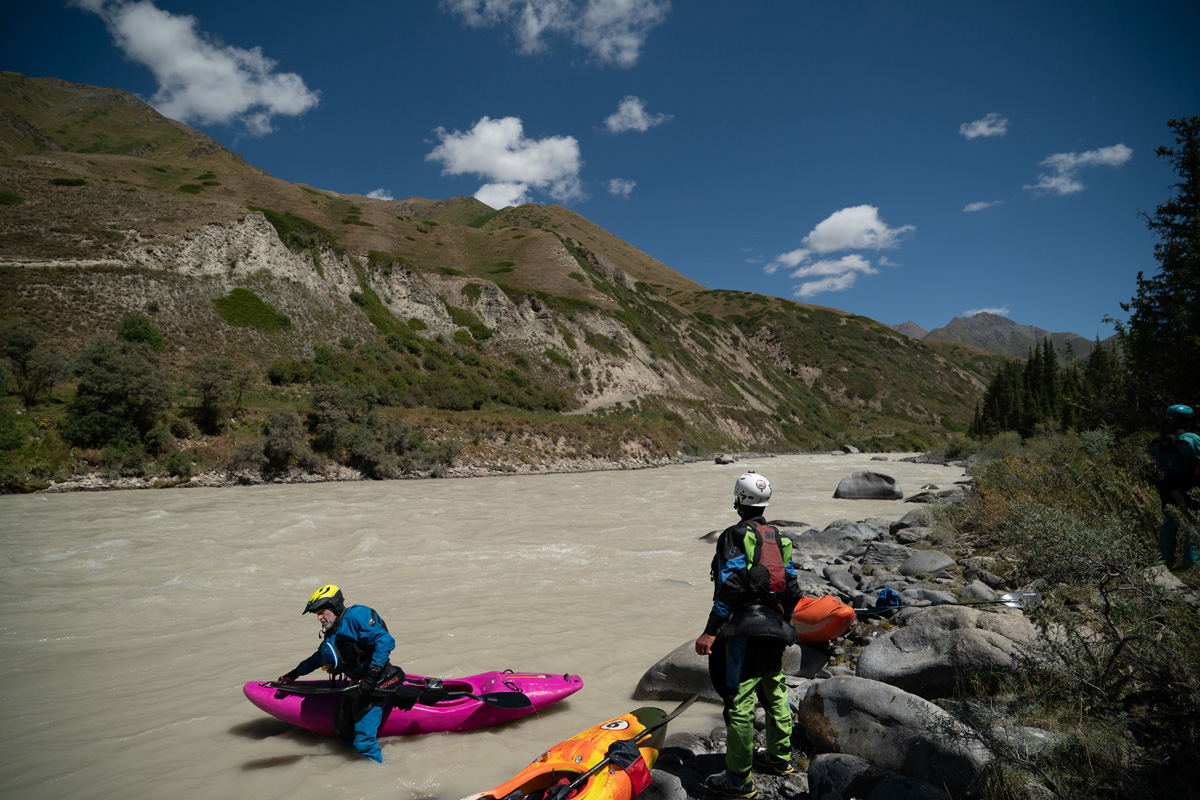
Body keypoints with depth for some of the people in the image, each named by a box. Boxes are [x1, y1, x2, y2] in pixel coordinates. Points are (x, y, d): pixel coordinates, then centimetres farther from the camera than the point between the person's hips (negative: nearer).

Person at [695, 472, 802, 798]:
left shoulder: (735, 535, -8)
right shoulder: (779, 538, 14)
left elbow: (731, 585, -17)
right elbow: (792, 588, 15)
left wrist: (710, 631, -17)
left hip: (745, 627, -8)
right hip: (775, 625, 8)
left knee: (739, 700, -3)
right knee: (775, 690, 22)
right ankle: (780, 756, 38)